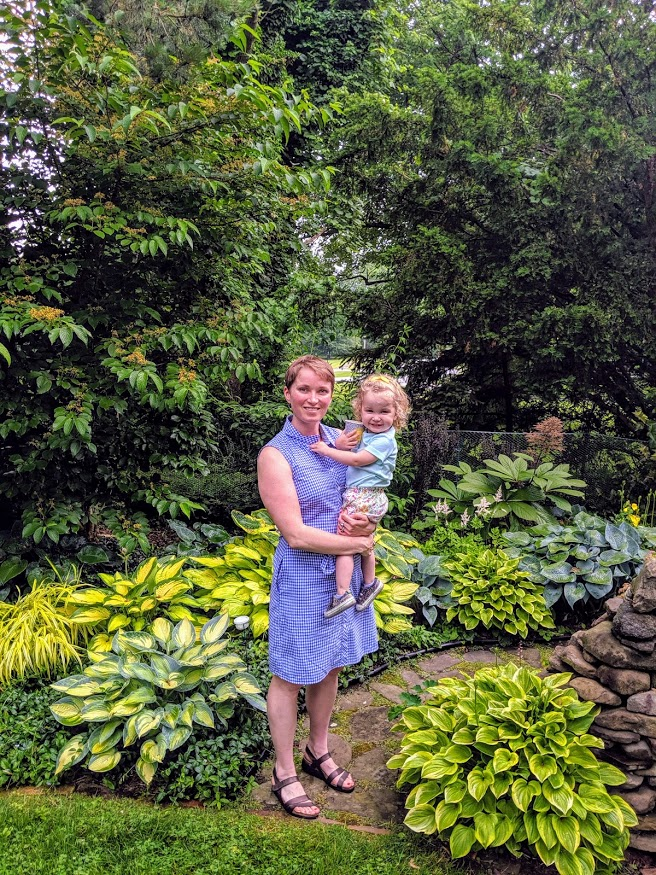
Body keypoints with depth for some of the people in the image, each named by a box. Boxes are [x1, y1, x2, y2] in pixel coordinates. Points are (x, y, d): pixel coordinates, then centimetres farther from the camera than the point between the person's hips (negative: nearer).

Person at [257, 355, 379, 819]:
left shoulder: (341, 440, 2)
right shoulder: (276, 454, -16)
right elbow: (297, 534, -20)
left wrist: (365, 523, -10)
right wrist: (360, 542, -13)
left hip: (342, 572, 6)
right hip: (302, 576, -6)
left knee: (329, 667, 20)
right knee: (290, 676, 9)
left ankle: (319, 752, 41)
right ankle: (285, 774, 28)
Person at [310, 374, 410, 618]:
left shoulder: (384, 441, -17)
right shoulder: (367, 432, 11)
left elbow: (357, 460, -21)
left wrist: (327, 451, -15)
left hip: (363, 499, -10)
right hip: (365, 497, 10)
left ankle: (342, 594, -6)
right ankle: (370, 583, 39)